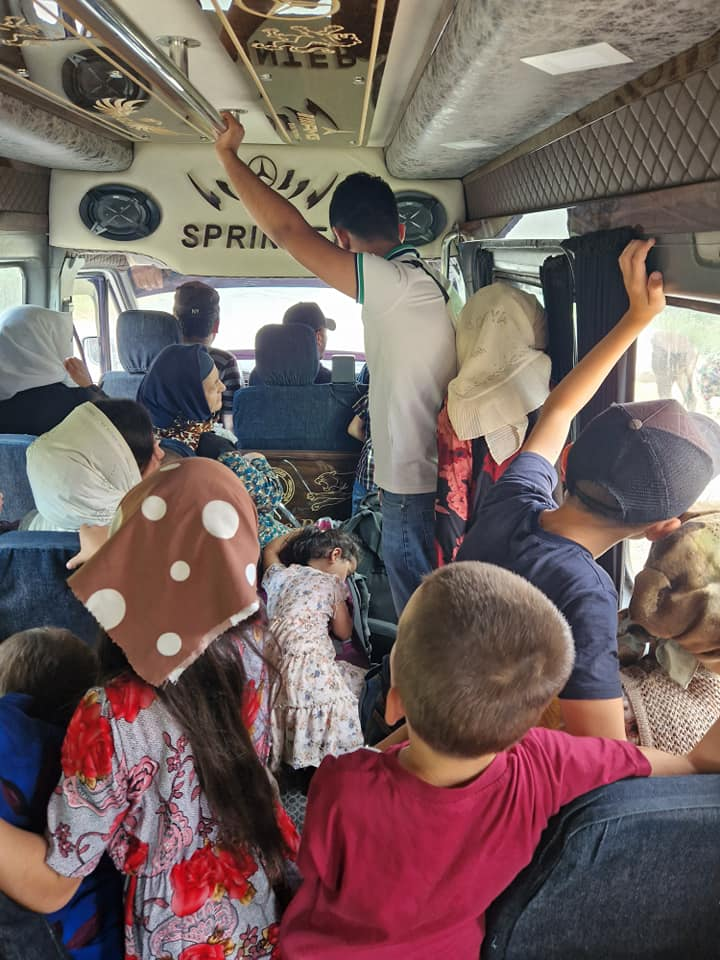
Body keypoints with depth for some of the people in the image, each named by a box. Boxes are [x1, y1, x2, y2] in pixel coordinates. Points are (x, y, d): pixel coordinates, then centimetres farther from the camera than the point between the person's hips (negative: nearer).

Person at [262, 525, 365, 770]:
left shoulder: (278, 573, 20)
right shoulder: (331, 583, 8)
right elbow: (344, 632, 18)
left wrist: (301, 532, 53)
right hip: (307, 665, -6)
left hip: (268, 665, 6)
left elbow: (270, 550, 45)